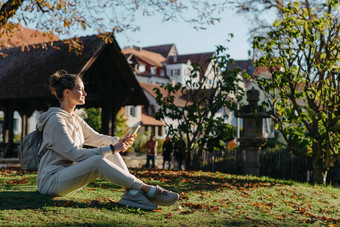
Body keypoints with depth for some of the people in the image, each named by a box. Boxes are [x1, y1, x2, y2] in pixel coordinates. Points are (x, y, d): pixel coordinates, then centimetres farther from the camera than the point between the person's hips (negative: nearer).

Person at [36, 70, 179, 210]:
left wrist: (120, 141, 0)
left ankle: (132, 193, -22)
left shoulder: (74, 118, 14)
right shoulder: (56, 120, -16)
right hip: (51, 181, -9)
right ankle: (146, 189, -29)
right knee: (97, 160, -31)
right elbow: (74, 153, -22)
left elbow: (95, 138, 19)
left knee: (111, 154, -4)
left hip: (67, 175, 9)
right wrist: (112, 149, -22)